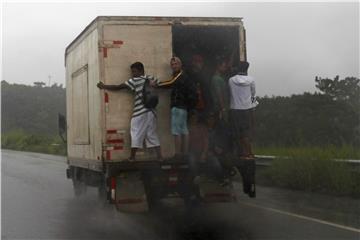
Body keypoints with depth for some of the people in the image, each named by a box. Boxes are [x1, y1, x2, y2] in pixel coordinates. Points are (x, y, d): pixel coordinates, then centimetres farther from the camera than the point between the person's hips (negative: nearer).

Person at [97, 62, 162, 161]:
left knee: (136, 134, 0)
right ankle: (160, 157, 3)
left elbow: (117, 87, -3)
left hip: (140, 112, -5)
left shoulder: (135, 81, -5)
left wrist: (104, 86, 6)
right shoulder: (151, 79, 9)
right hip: (151, 112, 5)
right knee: (152, 134, 9)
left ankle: (132, 157, 1)